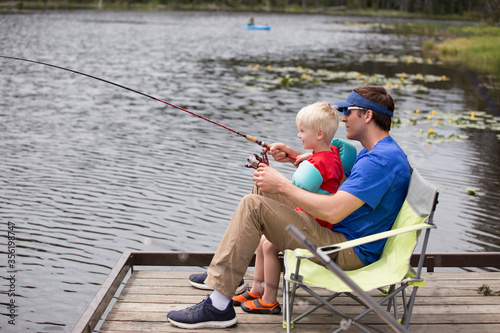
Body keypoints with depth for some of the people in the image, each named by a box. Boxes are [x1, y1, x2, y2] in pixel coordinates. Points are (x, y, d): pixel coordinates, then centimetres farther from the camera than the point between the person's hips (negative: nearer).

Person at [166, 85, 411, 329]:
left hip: (349, 253, -11)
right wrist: (295, 157, 12)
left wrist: (282, 185, -19)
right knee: (262, 190, 16)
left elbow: (333, 212, -30)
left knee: (253, 206, -21)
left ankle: (218, 306, -18)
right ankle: (223, 271, 23)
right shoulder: (373, 151, 13)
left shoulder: (381, 159, -22)